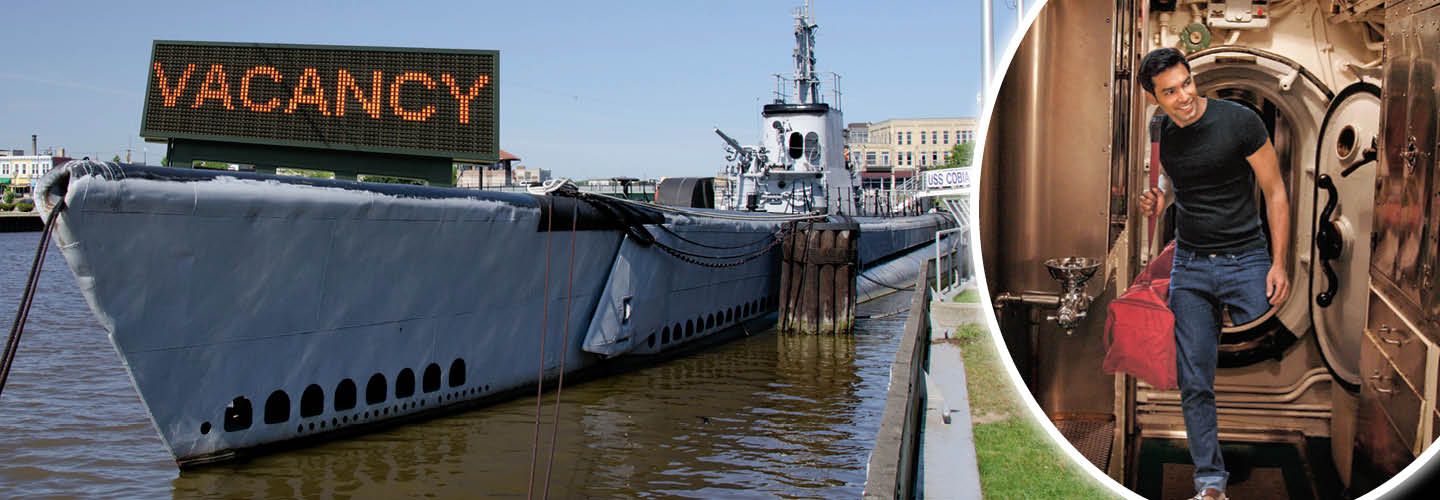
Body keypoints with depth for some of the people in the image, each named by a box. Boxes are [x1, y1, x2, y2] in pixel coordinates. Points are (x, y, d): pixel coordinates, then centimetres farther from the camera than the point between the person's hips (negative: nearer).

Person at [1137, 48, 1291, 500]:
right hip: (1189, 264, 4)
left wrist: (1278, 263, -9)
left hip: (1247, 259, -3)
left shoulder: (1240, 121, -9)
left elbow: (1275, 194, -3)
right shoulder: (1161, 134, 4)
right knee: (1195, 384, 1)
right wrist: (1157, 201, -1)